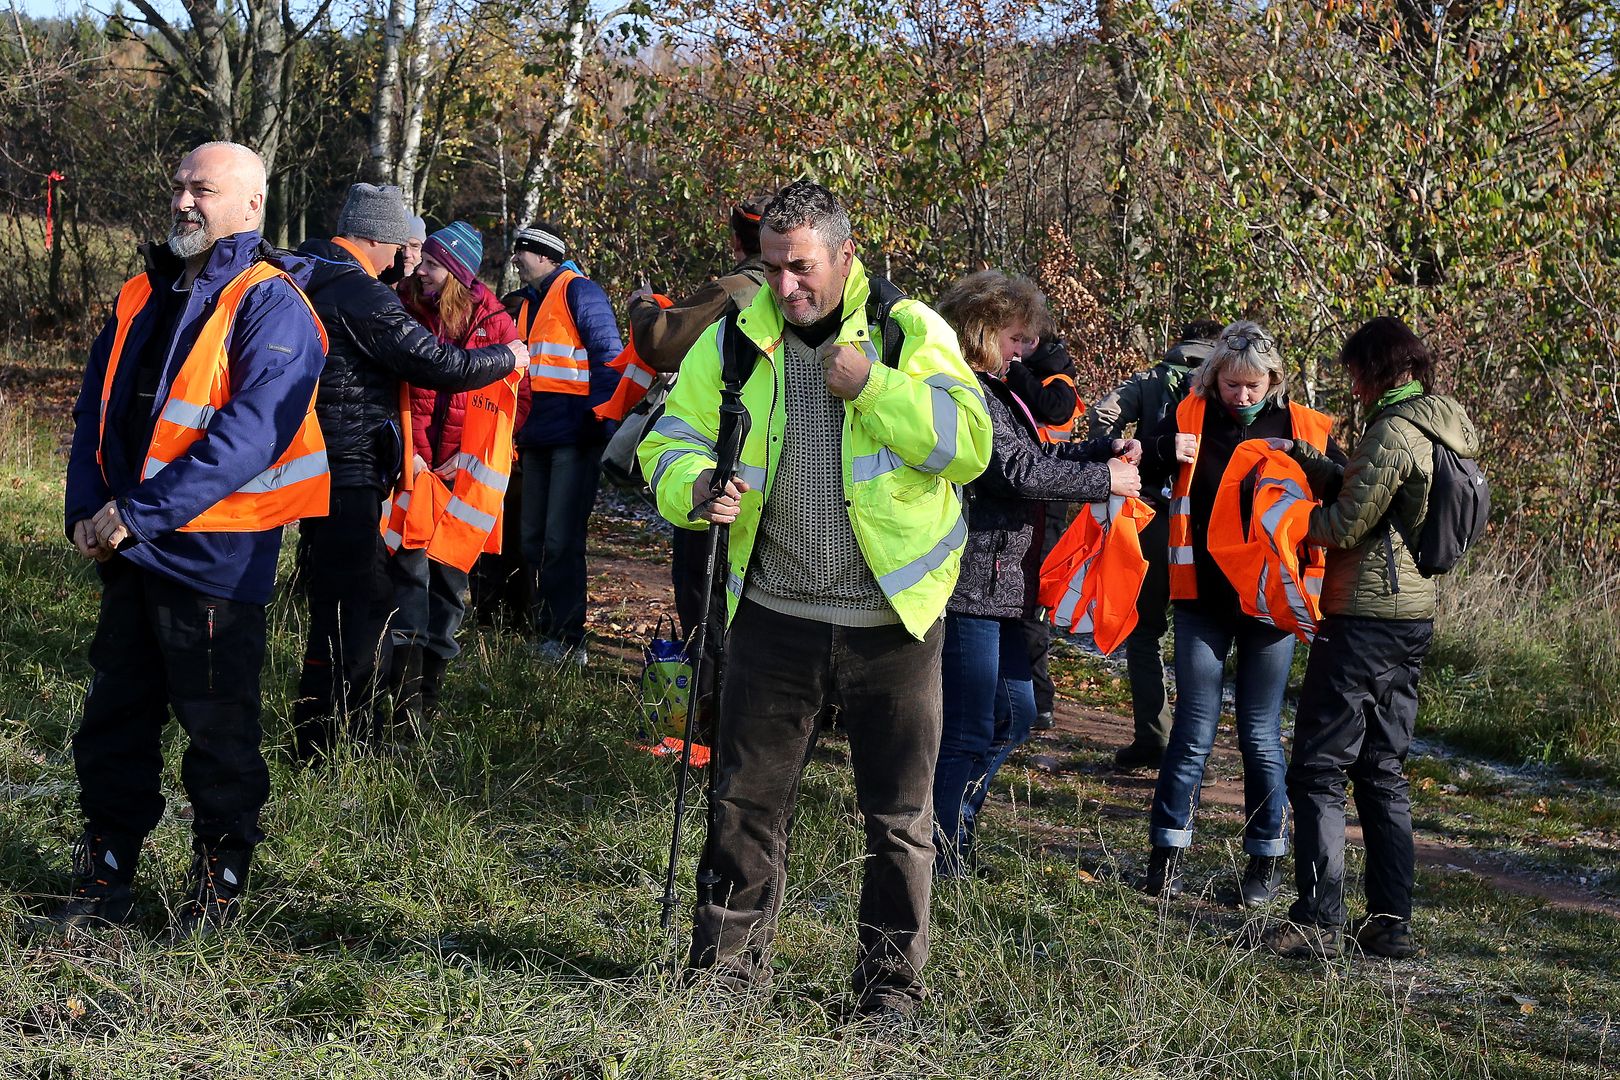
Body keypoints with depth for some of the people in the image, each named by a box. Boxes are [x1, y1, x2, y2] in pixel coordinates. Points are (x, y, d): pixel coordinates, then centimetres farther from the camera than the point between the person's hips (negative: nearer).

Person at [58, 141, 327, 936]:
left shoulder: (270, 309, -11)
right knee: (116, 713, 13)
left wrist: (137, 513, -23)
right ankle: (107, 865, 24)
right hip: (129, 549, 7)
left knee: (217, 723, 4)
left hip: (213, 556, -7)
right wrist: (87, 512, -5)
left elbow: (249, 437, -22)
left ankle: (220, 874, 18)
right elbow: (97, 408, 12)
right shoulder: (143, 297, 12)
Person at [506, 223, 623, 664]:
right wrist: (516, 435, 21)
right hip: (538, 439, 9)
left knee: (561, 541, -9)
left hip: (575, 437, -9)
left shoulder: (578, 292, -7)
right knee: (534, 540, 10)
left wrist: (600, 415, -16)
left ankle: (568, 640, -5)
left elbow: (608, 355, -12)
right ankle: (544, 632, 16)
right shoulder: (526, 303, 19)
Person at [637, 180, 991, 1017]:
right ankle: (727, 963, 20)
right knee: (745, 801, 7)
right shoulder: (733, 344, 4)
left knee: (901, 815, 5)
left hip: (895, 620, -2)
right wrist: (695, 491, -16)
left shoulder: (911, 332, -3)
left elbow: (970, 444, -12)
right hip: (776, 617, 2)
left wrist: (873, 386, -20)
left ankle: (892, 981, 17)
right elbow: (669, 443, 7)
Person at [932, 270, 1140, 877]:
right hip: (970, 583, -11)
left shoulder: (993, 391, 18)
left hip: (999, 583, 11)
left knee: (1014, 714, 20)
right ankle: (940, 860, 5)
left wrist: (1105, 450, 7)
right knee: (969, 731, -4)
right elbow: (1018, 470, -21)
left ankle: (953, 823, 30)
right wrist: (1105, 480, -11)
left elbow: (1038, 456, 22)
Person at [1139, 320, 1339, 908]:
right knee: (1194, 731, 2)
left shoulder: (1304, 429, 0)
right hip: (1202, 599, 0)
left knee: (1260, 735, 5)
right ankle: (1167, 854, 13)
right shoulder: (1190, 416, -1)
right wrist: (1165, 450, -21)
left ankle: (1267, 859, 16)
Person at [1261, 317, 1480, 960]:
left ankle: (1318, 923, -6)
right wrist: (1306, 460, 7)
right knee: (1383, 770, 14)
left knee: (1319, 769, -4)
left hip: (1365, 618, -9)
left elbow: (1346, 525, -17)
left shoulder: (1393, 431, -17)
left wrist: (1302, 519, 1)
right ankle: (1391, 923, 15)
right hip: (1412, 617, 9)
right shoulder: (1437, 432, 13)